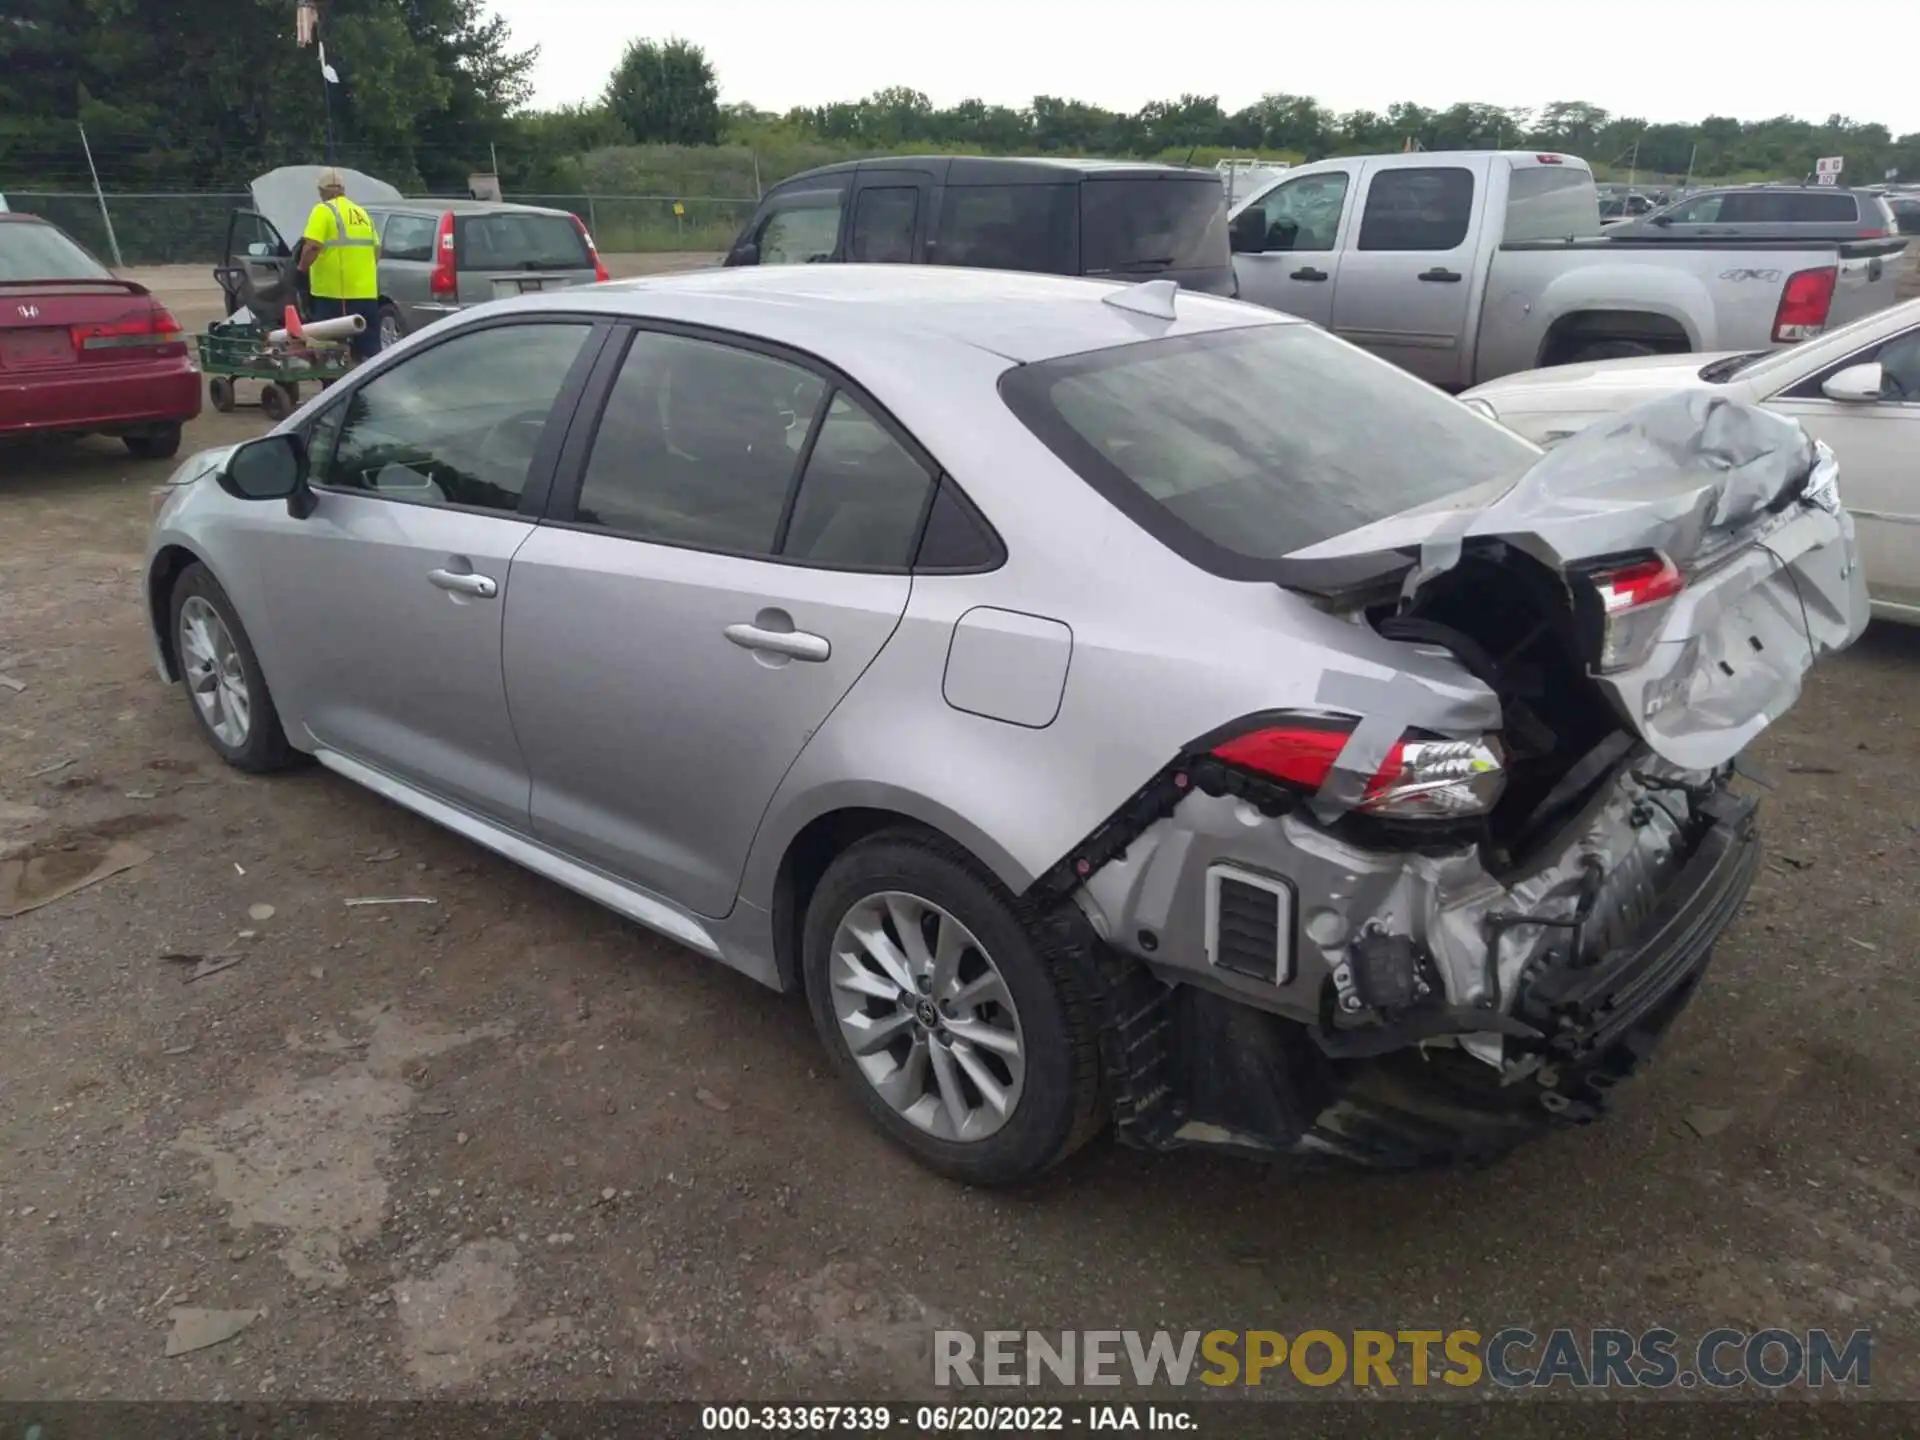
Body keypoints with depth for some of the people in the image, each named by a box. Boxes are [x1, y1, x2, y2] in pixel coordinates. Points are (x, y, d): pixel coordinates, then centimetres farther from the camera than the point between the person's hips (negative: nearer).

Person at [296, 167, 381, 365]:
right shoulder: (361, 213, 15)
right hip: (366, 291, 6)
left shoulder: (324, 211, -5)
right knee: (369, 348, 10)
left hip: (335, 292, -6)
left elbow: (312, 246, -16)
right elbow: (376, 249, 19)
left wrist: (301, 270, -3)